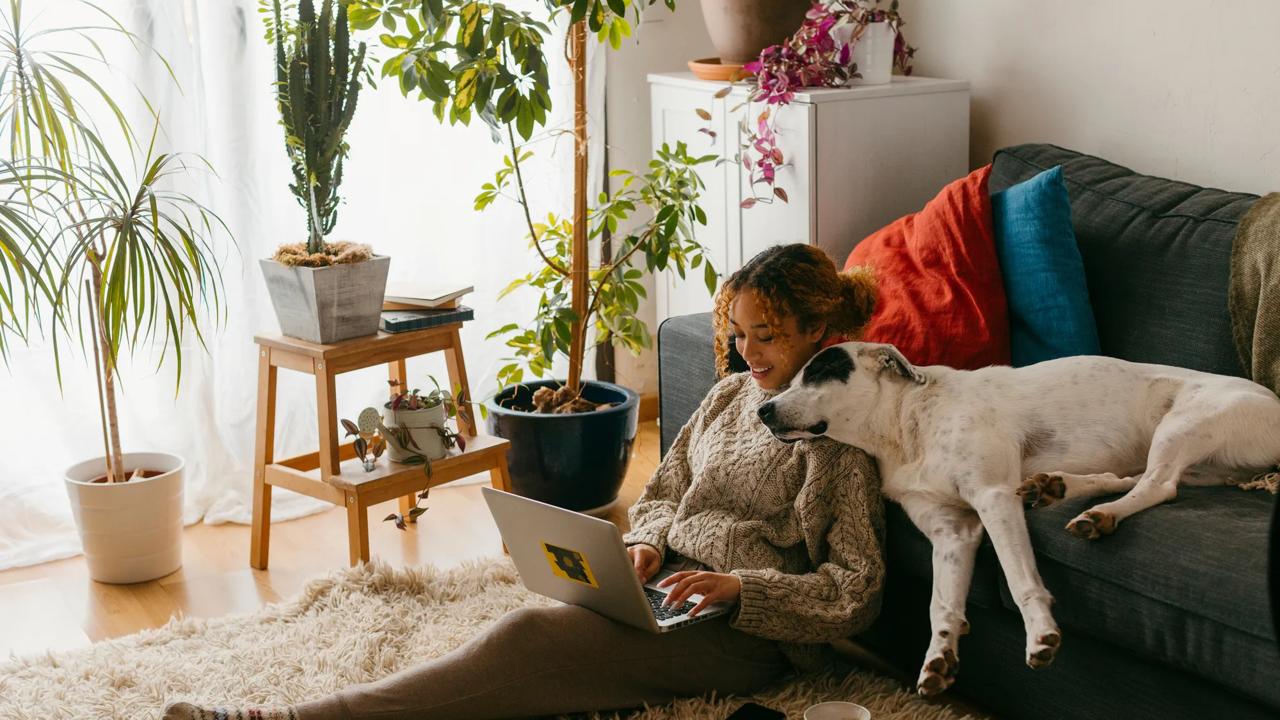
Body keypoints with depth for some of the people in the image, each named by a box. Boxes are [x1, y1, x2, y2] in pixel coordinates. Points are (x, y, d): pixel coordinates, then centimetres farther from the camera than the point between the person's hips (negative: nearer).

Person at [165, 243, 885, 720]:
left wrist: (737, 586, -20)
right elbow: (664, 492, 24)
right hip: (671, 591, 7)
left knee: (529, 637, -27)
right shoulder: (732, 395, 18)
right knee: (528, 634, -25)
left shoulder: (841, 433, -5)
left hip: (744, 634, -7)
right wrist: (645, 544, 1)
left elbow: (855, 594, -9)